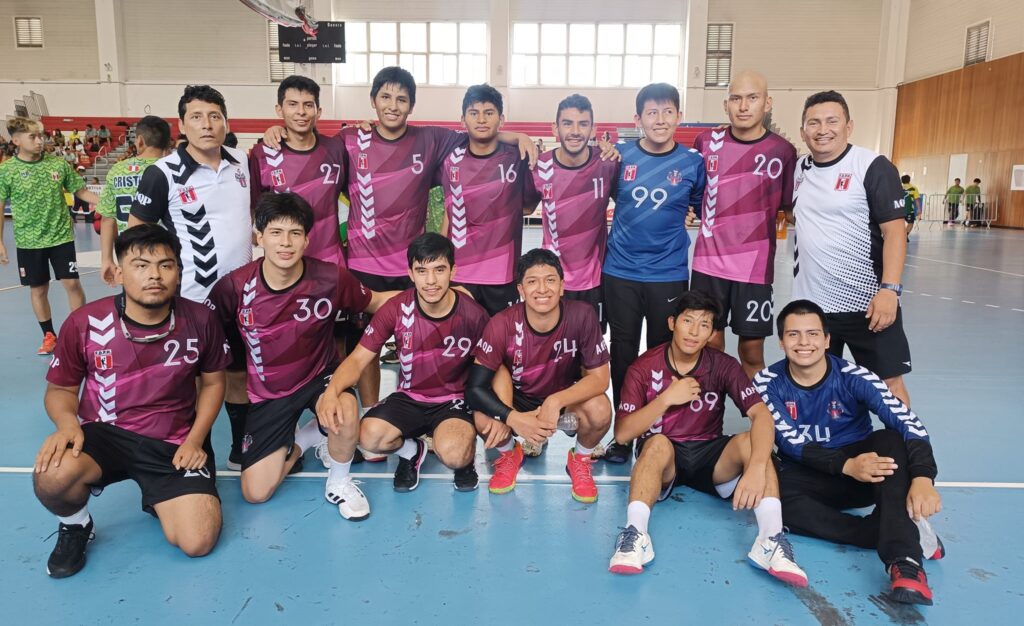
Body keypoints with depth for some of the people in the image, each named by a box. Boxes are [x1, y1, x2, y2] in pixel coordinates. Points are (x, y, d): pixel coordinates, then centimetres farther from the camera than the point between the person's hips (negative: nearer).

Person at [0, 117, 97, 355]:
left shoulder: (59, 164, -3)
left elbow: (80, 191, 6)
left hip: (61, 236, 0)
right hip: (28, 242, 0)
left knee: (72, 284, -1)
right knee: (38, 289, 9)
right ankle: (49, 336, 24)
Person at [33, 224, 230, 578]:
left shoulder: (200, 320, -8)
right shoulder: (85, 323, -11)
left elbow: (213, 382, 6)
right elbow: (60, 389, 3)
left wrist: (195, 439, -6)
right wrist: (68, 424, -20)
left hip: (175, 443, 0)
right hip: (104, 433, 0)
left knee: (197, 542, -16)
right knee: (51, 476, -35)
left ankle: (160, 499, 21)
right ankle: (75, 525, 4)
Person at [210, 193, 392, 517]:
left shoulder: (331, 278, -20)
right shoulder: (234, 286, -20)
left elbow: (376, 302, -2)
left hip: (320, 376, -1)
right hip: (268, 392, 2)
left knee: (345, 417, -38)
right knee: (255, 493, -1)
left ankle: (339, 482, -3)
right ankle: (303, 439, 30)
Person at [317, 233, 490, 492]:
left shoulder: (473, 315, -16)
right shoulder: (395, 309, -13)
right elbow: (358, 359, -13)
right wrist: (332, 391, -33)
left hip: (454, 400, -2)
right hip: (409, 397, 2)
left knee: (453, 454, -33)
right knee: (371, 436, -27)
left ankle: (466, 454, 8)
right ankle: (411, 451, 10)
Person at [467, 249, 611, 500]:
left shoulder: (582, 316, -26)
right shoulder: (502, 324, -26)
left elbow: (599, 377, -21)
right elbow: (475, 387, -24)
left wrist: (556, 401, -37)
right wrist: (513, 419, -38)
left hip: (566, 397, 0)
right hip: (517, 400, 0)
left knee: (600, 411, -31)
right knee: (484, 420, -30)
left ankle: (580, 460, 4)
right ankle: (509, 454, 8)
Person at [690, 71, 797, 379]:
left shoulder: (782, 151, -3)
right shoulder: (707, 141, 2)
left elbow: (791, 207, 6)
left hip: (755, 268, -1)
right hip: (709, 264, 1)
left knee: (752, 350, 8)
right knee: (709, 344, 9)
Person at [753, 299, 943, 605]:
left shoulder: (853, 377, -13)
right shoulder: (768, 383, -10)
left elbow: (908, 423, -25)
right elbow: (791, 442, -16)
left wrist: (923, 478, -44)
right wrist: (847, 466, -34)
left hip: (870, 474, 0)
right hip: (810, 475, 0)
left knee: (893, 439, -30)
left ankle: (905, 560, -40)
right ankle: (908, 535, -29)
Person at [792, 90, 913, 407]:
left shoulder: (873, 167, -8)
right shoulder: (800, 168, 8)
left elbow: (894, 230, -13)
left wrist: (889, 289, -22)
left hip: (867, 302, -5)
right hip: (810, 303, 5)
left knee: (888, 382, 3)